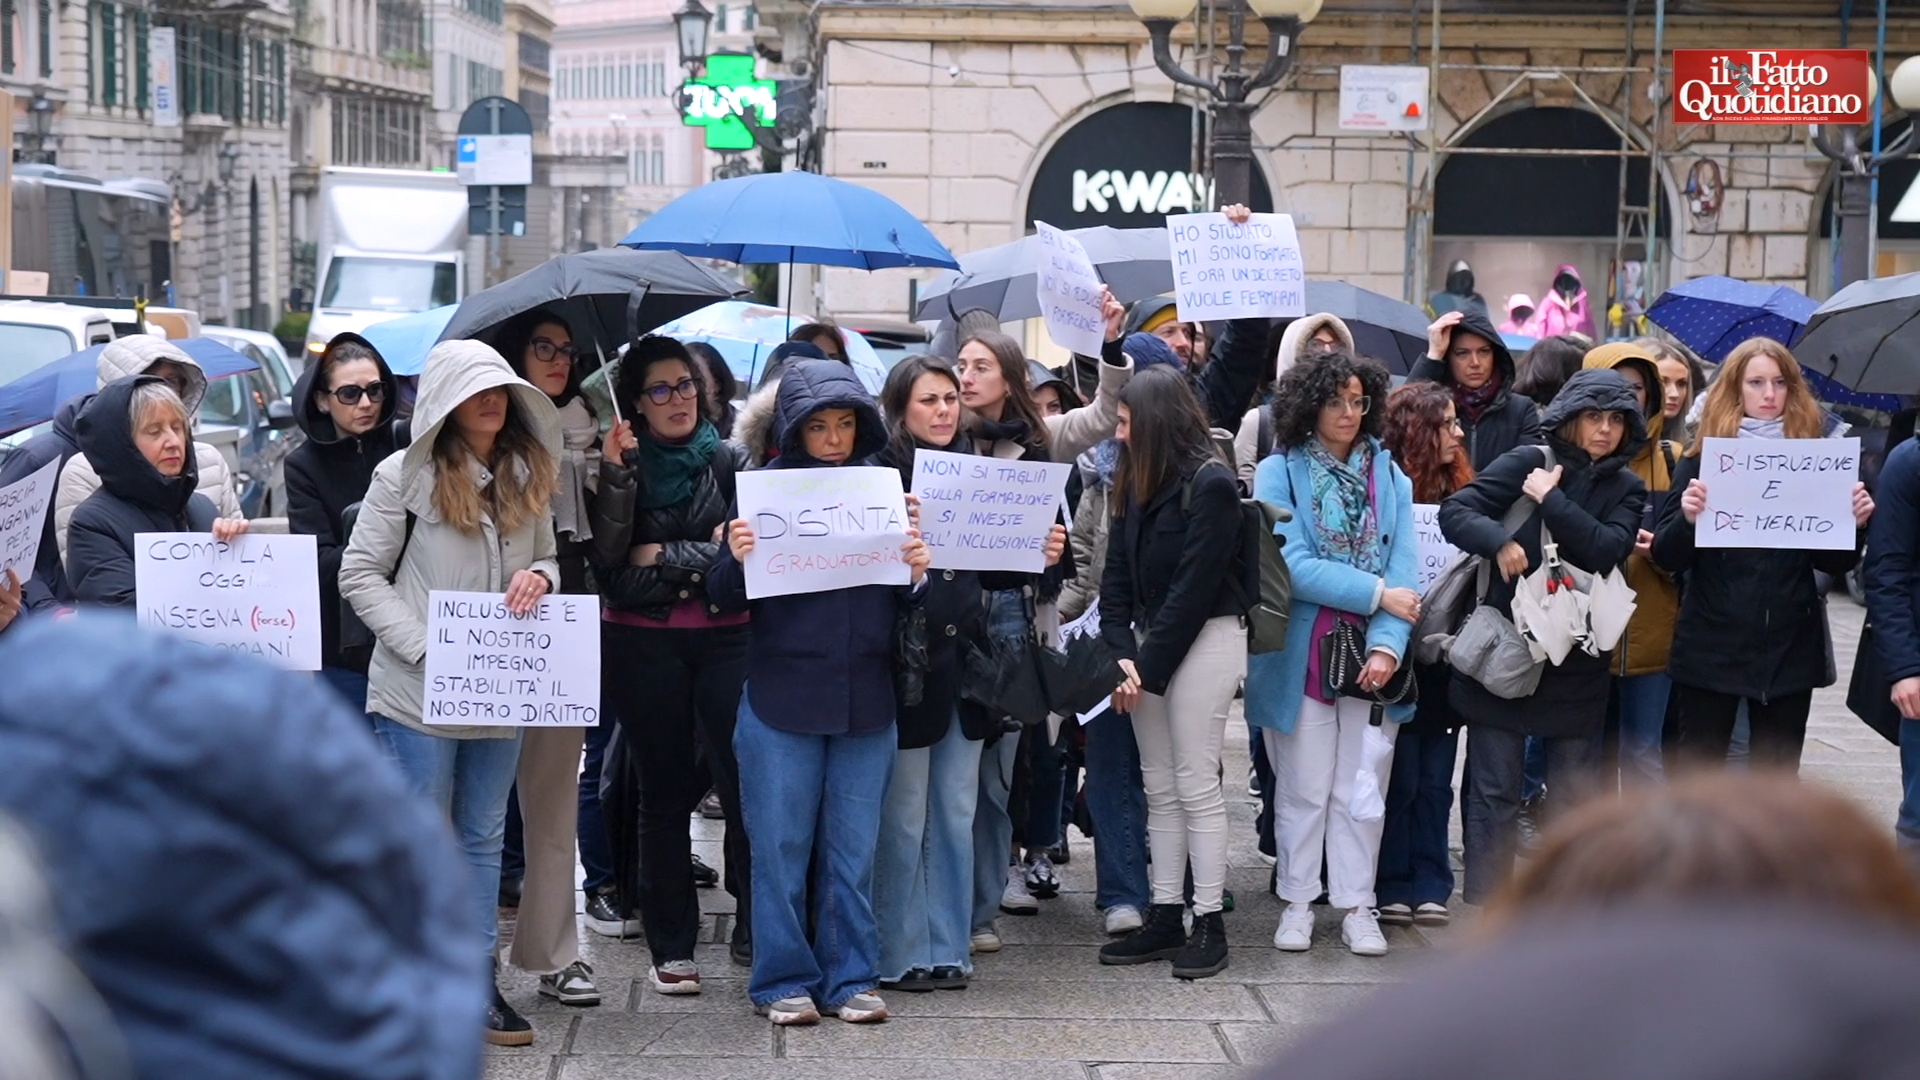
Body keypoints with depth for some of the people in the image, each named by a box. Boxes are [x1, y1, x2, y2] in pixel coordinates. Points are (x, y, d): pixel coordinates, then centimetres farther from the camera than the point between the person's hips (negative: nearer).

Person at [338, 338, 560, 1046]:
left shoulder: (528, 477, 8)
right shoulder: (405, 476, -7)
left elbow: (548, 562, 19)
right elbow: (360, 575, -7)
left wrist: (538, 577, -6)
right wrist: (425, 646, -16)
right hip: (419, 692, -5)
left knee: (483, 836, 12)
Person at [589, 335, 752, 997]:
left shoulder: (729, 462, 7)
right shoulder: (623, 463, 6)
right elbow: (607, 558, -6)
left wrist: (661, 558, -5)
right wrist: (617, 478, -15)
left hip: (727, 637, 0)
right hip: (642, 643, 1)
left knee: (744, 781, -11)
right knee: (664, 790, 6)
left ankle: (759, 926, -1)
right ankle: (671, 947, 12)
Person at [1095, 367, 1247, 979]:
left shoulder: (1210, 483, -12)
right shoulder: (1134, 482, 10)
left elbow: (1195, 584, -15)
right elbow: (1117, 573, 6)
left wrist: (1148, 666, -14)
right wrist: (1122, 653, -6)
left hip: (1205, 640, -7)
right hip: (1149, 643, 8)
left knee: (1196, 785, -5)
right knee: (1159, 788, 9)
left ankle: (1209, 923, 2)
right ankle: (1165, 920, 15)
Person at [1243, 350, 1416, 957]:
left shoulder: (1388, 475, 7)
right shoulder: (1278, 473, -2)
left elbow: (1403, 567, -1)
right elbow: (1292, 565, -12)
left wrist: (1387, 645, -15)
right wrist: (1377, 593, -14)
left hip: (1371, 657, 2)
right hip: (1301, 656, -2)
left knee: (1361, 790, 6)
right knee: (1303, 788, 6)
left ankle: (1357, 907, 14)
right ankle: (1298, 902, 17)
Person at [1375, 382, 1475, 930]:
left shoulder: (1459, 490, 10)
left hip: (1447, 655, 5)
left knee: (1436, 780, 9)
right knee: (1401, 778, 1)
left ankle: (1430, 886, 14)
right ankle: (1393, 888, 10)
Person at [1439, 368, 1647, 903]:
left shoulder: (1626, 490, 8)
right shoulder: (1527, 463, -1)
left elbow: (1607, 549, -10)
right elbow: (1454, 511, -7)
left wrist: (1550, 500, -12)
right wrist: (1499, 541, -24)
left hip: (1577, 663, 3)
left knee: (1577, 796, 9)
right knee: (1493, 792, 1)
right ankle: (1485, 906, 8)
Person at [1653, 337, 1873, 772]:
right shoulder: (1703, 459, -1)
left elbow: (1833, 563, 8)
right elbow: (1668, 557, -4)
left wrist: (1854, 523, -12)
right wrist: (1687, 518, -24)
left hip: (1790, 647, 2)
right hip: (1712, 646, -2)